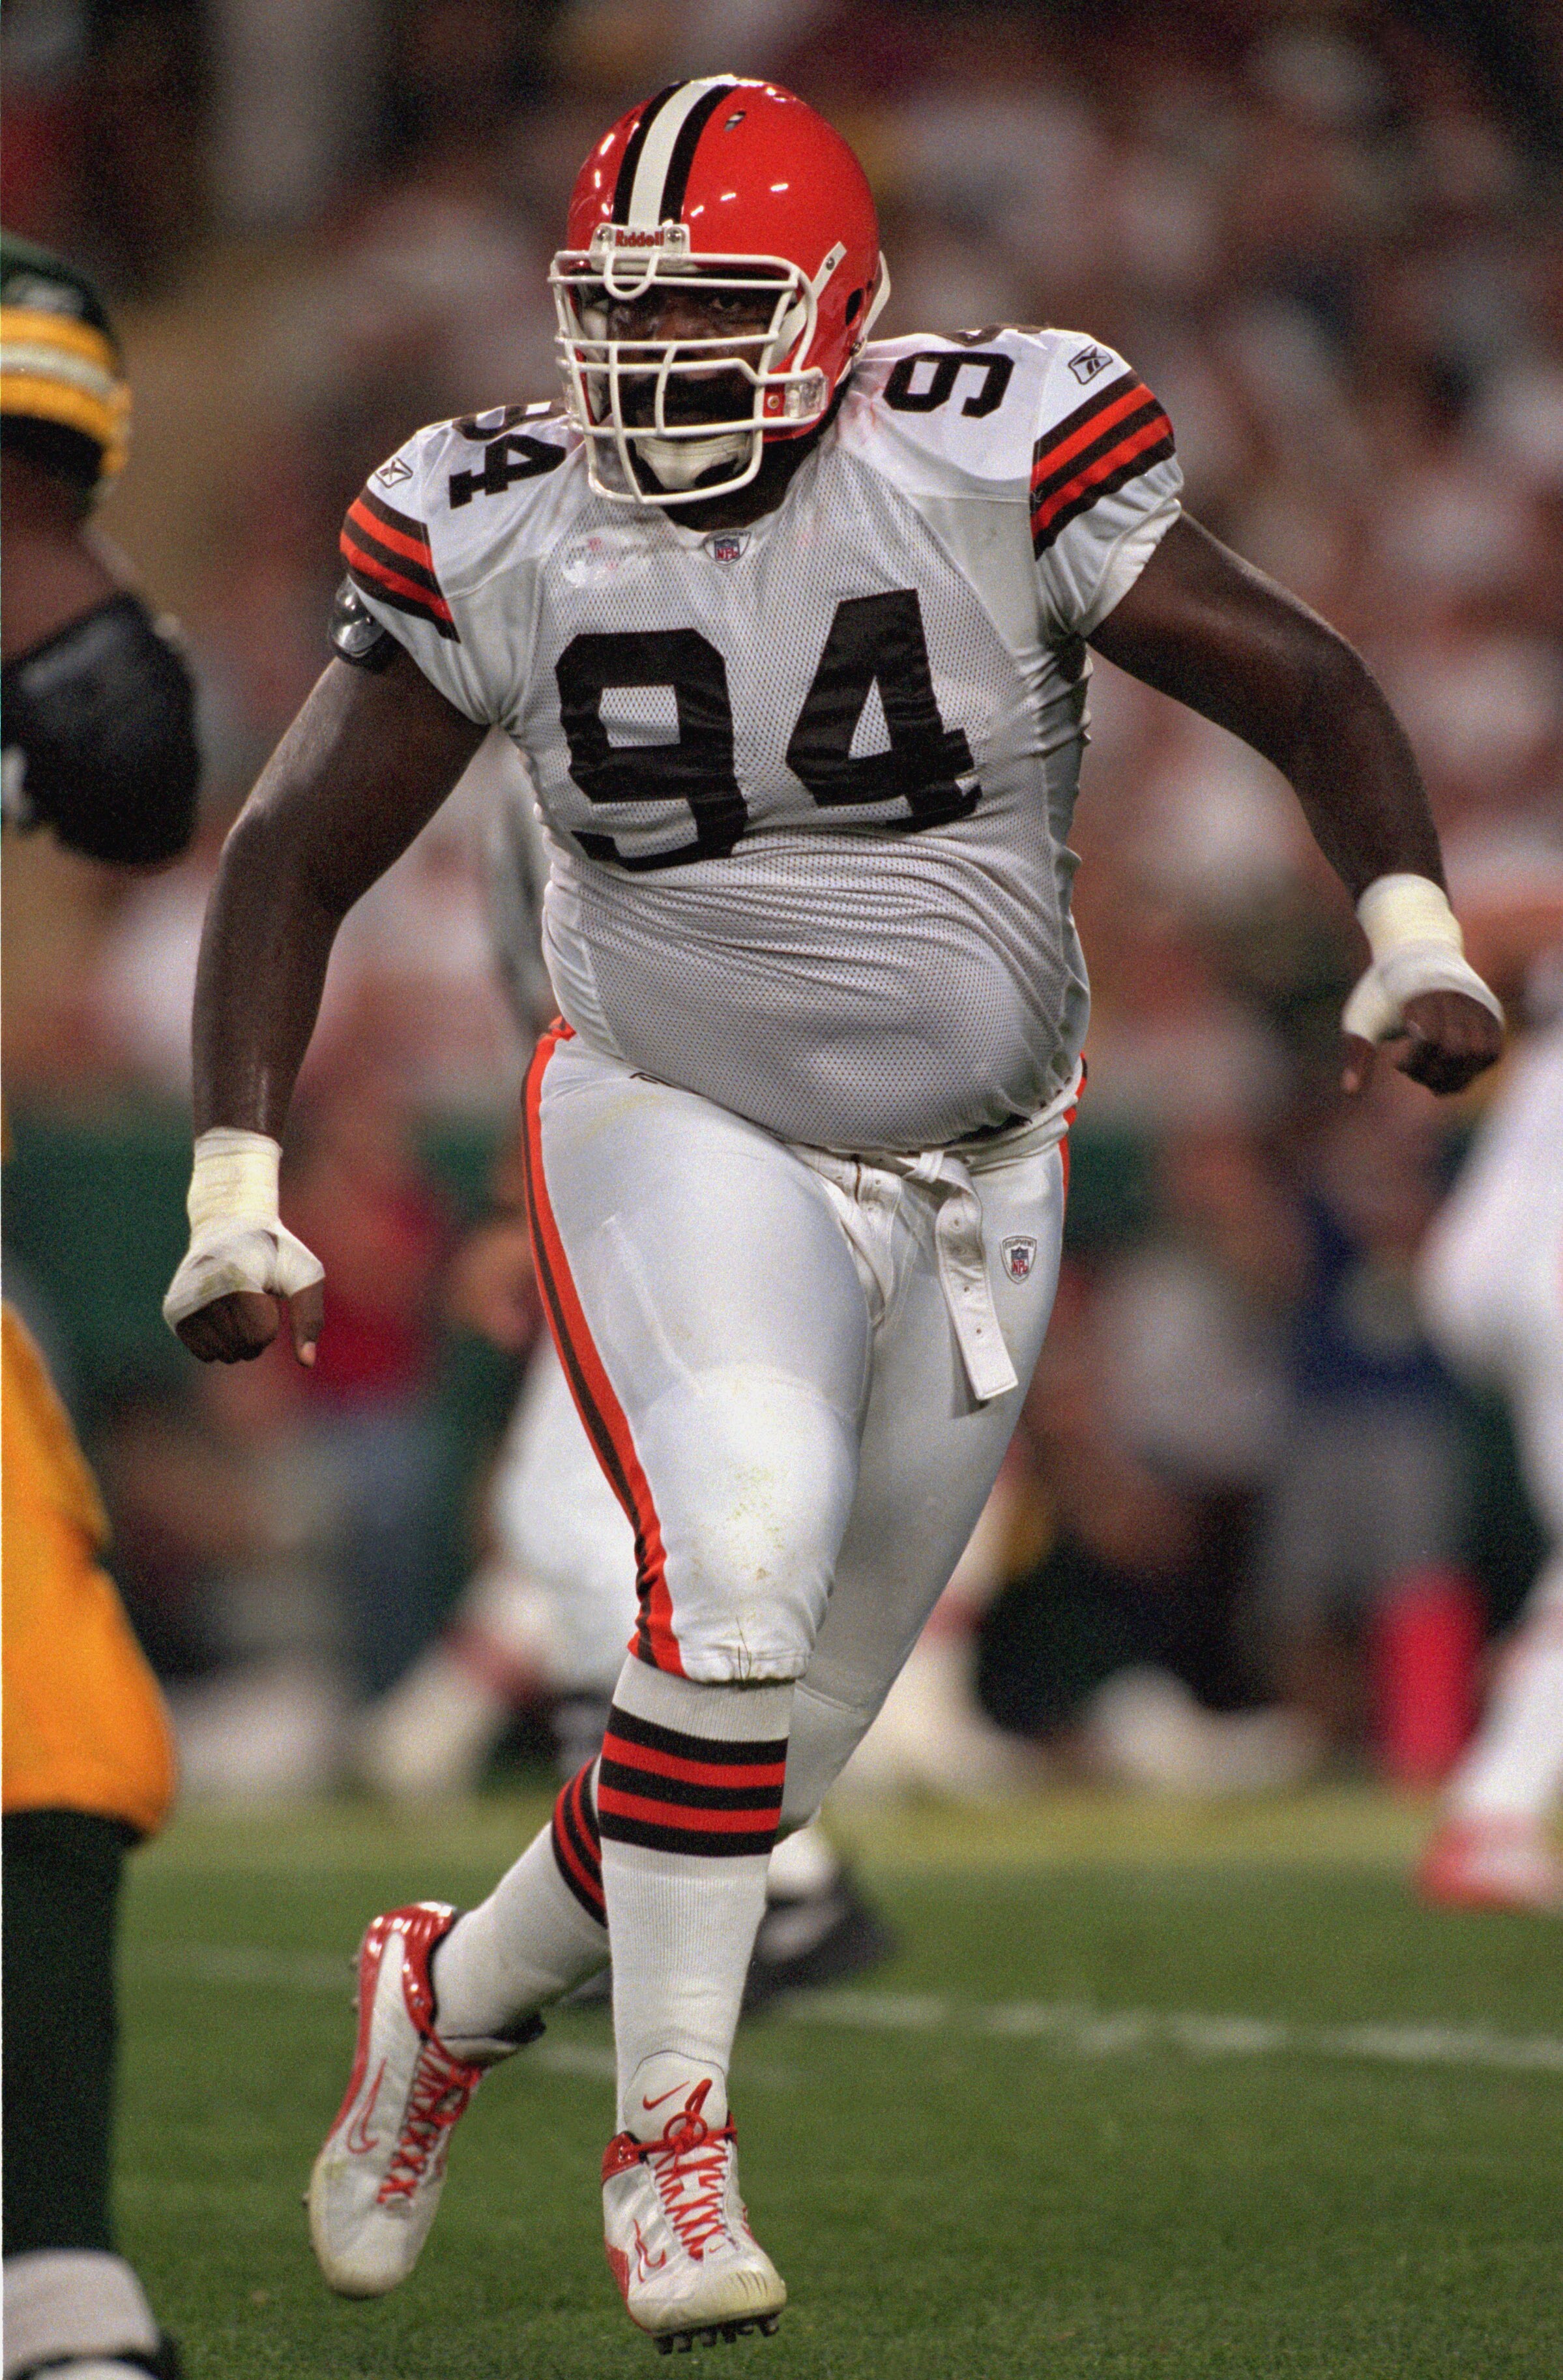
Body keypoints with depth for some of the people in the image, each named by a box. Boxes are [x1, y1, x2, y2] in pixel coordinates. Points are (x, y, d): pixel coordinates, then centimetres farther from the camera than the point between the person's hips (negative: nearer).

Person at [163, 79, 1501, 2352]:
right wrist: (236, 1185, -9)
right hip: (686, 1141, -1)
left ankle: (460, 1990, 33)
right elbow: (296, 854, -1)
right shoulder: (500, 533, -9)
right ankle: (671, 2142, -15)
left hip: (973, 1176, 2)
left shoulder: (995, 465, -14)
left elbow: (1303, 682, -9)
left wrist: (1414, 930, -25)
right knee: (737, 1569, -27)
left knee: (777, 1735, 6)